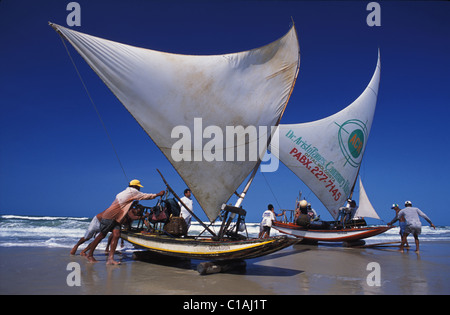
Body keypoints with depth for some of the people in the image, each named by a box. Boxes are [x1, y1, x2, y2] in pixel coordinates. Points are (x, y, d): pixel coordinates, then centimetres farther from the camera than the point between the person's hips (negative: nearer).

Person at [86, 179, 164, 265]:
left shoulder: (126, 192, 19)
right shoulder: (132, 191, -8)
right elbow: (144, 196, -3)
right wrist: (158, 194, 6)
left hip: (116, 219, 8)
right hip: (109, 217, -8)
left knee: (116, 235, -7)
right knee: (102, 235, 1)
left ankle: (110, 258, -12)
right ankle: (90, 255, 15)